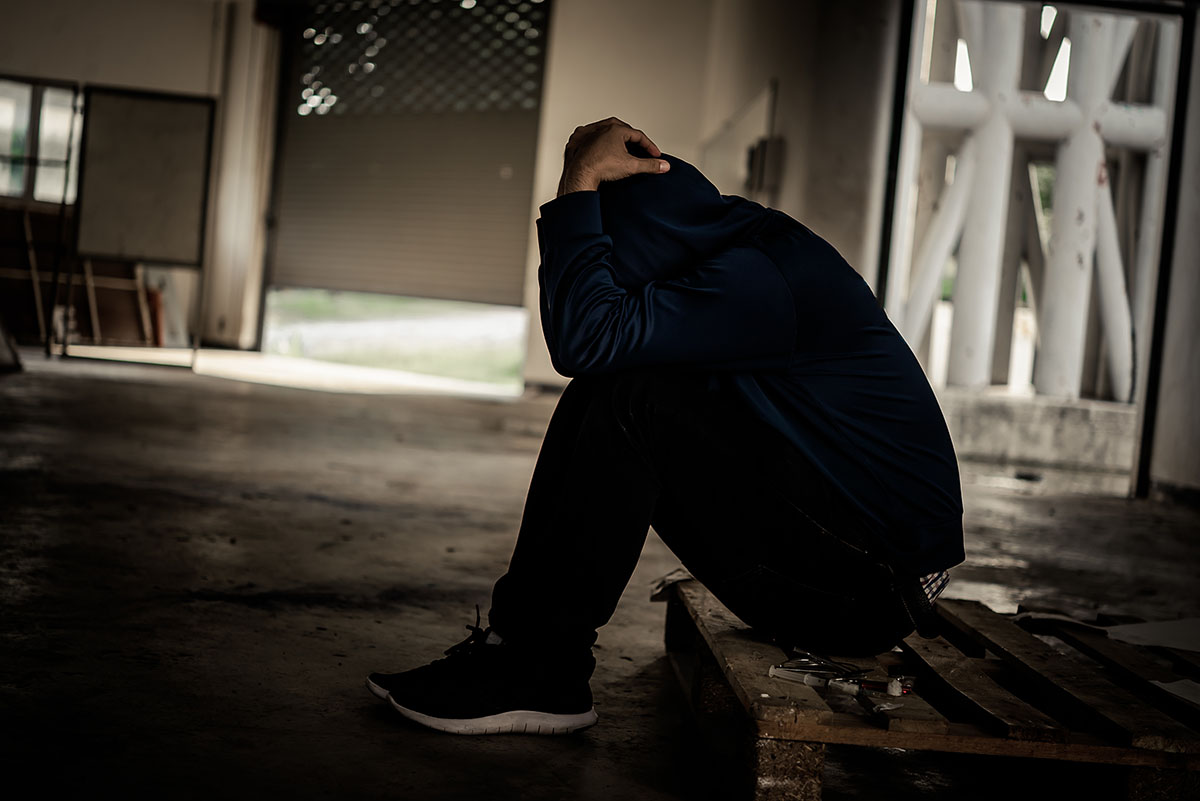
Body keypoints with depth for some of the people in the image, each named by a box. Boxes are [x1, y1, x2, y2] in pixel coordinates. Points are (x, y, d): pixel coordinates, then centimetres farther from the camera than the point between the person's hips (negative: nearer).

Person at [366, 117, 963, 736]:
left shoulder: (755, 278, -21)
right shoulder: (746, 250, 10)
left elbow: (584, 339, -31)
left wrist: (580, 182, -21)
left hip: (875, 583, -10)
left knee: (626, 399, -21)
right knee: (600, 396, 5)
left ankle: (538, 670, -11)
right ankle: (516, 635, 2)